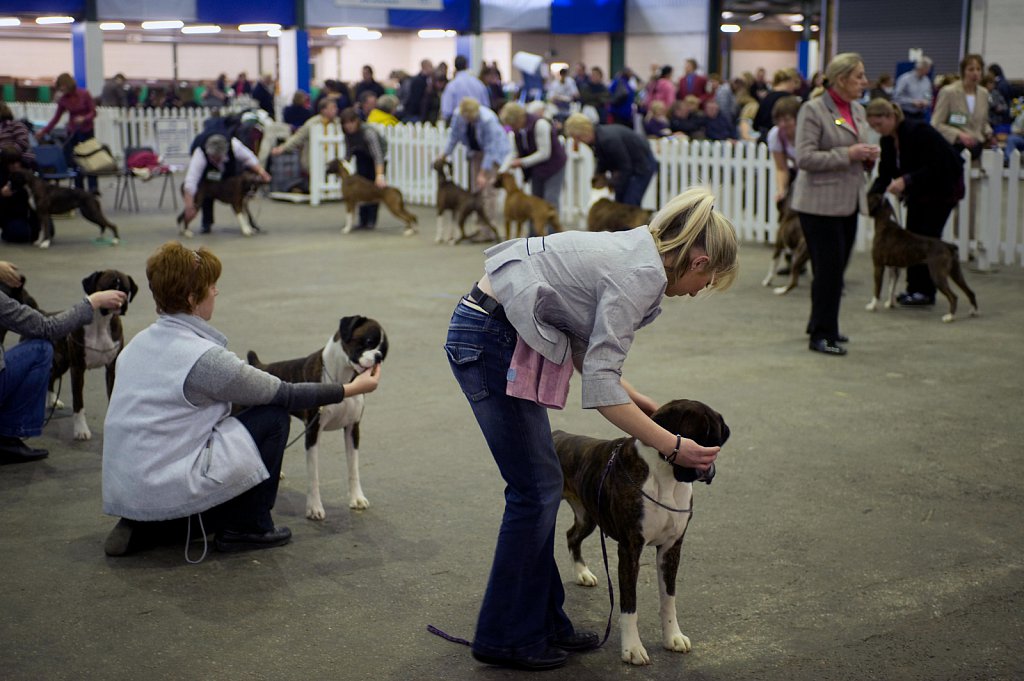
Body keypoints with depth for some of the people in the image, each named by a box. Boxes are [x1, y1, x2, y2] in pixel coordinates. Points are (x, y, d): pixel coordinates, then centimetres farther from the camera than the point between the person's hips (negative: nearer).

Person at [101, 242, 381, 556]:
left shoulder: (140, 342, 9)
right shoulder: (204, 357, -17)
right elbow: (283, 395, -7)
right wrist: (349, 389, 7)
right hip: (168, 491, -8)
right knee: (274, 417, 1)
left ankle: (140, 524, 14)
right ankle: (246, 528, 9)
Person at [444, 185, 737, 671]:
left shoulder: (636, 255, 12)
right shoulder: (640, 276, -17)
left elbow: (584, 348, 16)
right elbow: (599, 388, -21)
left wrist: (637, 400, 11)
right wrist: (671, 446, -17)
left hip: (496, 334, 10)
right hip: (488, 341, -10)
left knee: (541, 486, 13)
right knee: (535, 490, -2)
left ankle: (543, 622, 23)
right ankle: (505, 638, 10)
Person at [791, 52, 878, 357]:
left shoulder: (857, 110, 13)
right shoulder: (813, 110, -11)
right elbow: (805, 158, -17)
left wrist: (868, 157, 2)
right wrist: (847, 154, -20)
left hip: (848, 202, 8)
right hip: (821, 203, -8)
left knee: (836, 268, 14)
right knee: (829, 268, -7)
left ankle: (822, 325, 28)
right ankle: (822, 334, 1)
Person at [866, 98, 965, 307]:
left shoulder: (919, 132, -27)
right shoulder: (887, 141, -3)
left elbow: (934, 169, -30)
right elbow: (885, 174, -2)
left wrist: (906, 181, -39)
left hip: (943, 186, -8)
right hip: (918, 190, 8)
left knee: (927, 235, -10)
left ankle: (925, 291, -6)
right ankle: (914, 288, 8)